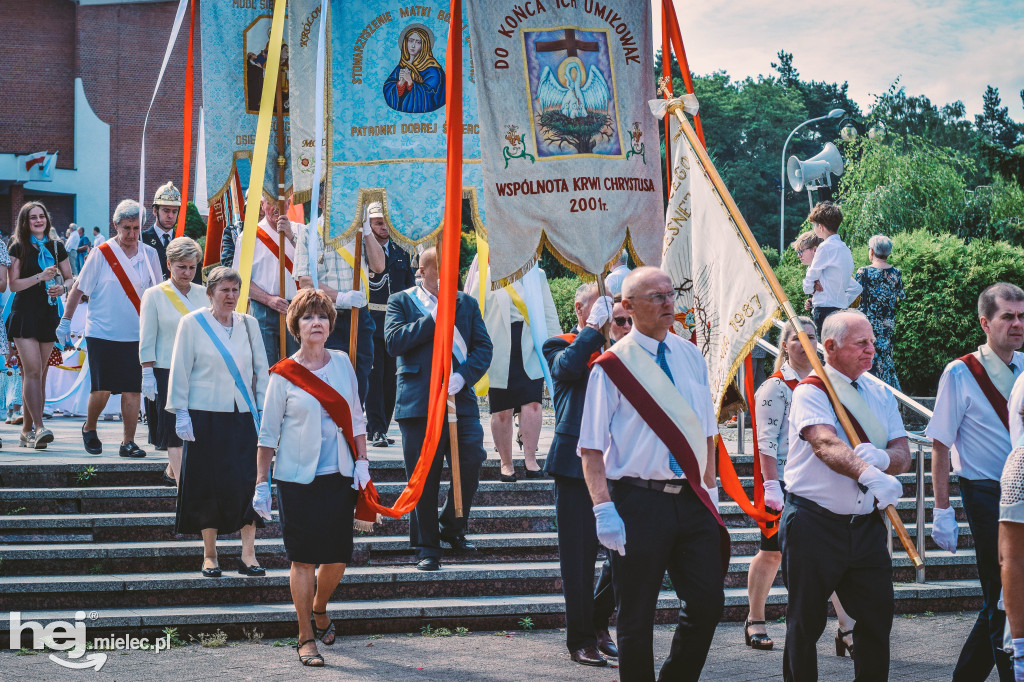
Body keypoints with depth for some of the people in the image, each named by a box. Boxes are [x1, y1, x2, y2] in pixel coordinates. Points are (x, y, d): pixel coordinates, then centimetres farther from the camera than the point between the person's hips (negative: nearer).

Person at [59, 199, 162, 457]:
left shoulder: (149, 255, 4)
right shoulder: (101, 254, -5)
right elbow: (78, 289, 1)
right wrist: (65, 323, 1)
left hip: (136, 336, 2)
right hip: (102, 334, -2)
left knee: (133, 389, -1)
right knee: (102, 389, -2)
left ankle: (128, 442, 7)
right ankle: (89, 428, 25)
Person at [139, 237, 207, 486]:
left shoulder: (203, 294, 9)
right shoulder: (154, 295, 1)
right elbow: (147, 340, 0)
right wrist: (147, 374, -6)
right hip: (168, 372, -3)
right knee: (175, 429, -3)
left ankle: (172, 470, 25)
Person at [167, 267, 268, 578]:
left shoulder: (248, 324, 8)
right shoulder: (192, 323, -1)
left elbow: (261, 369, 11)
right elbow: (180, 370, 0)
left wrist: (263, 410, 5)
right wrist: (181, 413, -6)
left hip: (243, 415, 2)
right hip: (205, 417, -2)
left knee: (248, 482, -5)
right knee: (209, 485, 2)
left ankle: (248, 554, 0)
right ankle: (209, 555, 13)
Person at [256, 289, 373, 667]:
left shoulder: (342, 363, 6)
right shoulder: (284, 374, -4)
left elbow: (355, 417, 12)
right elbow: (268, 432, 0)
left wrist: (362, 462, 4)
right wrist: (261, 483, -1)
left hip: (339, 476, 3)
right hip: (297, 479, -3)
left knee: (337, 558, 6)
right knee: (303, 559, -2)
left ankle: (319, 609, 36)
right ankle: (306, 637, 10)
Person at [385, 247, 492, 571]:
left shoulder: (467, 303, 15)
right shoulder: (401, 302, 6)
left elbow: (483, 346, 7)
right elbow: (394, 341, -10)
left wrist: (464, 375, -10)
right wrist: (435, 317, -11)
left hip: (461, 399, 3)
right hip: (418, 403, -3)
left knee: (470, 467, -4)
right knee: (423, 478, 0)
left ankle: (452, 528, 21)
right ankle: (426, 547, 12)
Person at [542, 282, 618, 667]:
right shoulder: (560, 347, 6)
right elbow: (568, 366, -17)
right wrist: (594, 327, -10)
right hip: (575, 461, -4)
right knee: (579, 553, 0)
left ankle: (597, 622, 23)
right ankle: (581, 640, 10)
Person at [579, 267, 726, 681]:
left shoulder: (690, 357, 11)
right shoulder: (612, 366, -5)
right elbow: (592, 447, -8)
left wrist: (710, 485, 12)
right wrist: (603, 508, -17)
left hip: (693, 499, 5)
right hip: (639, 502, -5)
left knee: (708, 601, 3)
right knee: (637, 617, 3)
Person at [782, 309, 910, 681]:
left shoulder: (881, 395, 13)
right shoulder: (810, 393, -7)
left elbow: (903, 455, 3)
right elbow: (826, 445, -26)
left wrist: (881, 458, -22)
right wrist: (869, 474, -44)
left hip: (866, 524, 5)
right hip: (814, 522, -5)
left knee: (878, 615, 4)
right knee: (806, 622, 2)